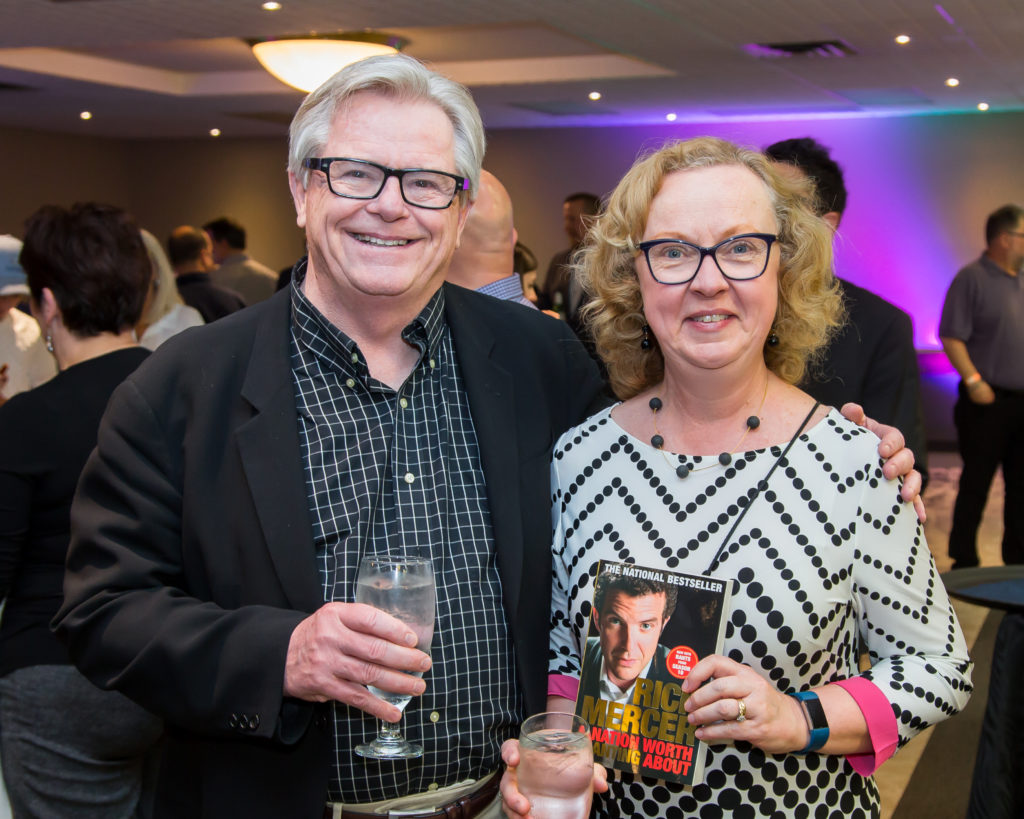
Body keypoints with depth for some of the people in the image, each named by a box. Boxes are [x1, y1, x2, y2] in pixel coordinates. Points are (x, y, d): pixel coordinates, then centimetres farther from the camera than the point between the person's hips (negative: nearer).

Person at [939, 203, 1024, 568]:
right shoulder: (972, 278, -8)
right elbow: (950, 336, -13)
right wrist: (974, 381, -20)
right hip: (988, 401, -7)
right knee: (976, 483, 0)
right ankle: (964, 562, 10)